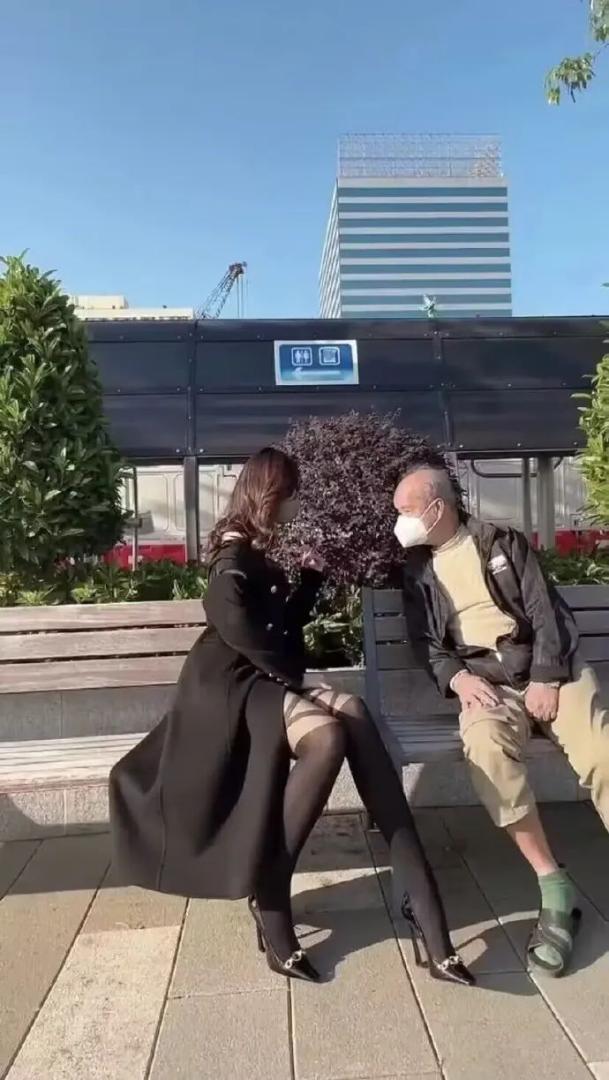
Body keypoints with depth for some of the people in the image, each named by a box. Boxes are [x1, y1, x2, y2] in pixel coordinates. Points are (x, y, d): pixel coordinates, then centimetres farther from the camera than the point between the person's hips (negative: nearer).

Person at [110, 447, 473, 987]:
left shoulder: (259, 555, 23)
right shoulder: (236, 553, -5)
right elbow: (236, 624, -21)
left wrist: (311, 575, 23)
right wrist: (292, 676, -15)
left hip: (266, 680, 8)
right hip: (233, 683, -8)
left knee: (353, 715, -22)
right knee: (327, 736, -34)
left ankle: (421, 899, -26)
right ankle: (269, 897, -19)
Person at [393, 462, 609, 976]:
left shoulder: (504, 543, 5)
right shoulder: (417, 571, 13)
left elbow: (546, 611, -1)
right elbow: (425, 641, 10)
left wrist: (546, 679, -13)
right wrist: (457, 678, -10)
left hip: (548, 667, -1)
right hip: (486, 678, 1)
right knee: (487, 745, -33)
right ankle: (554, 889, -24)